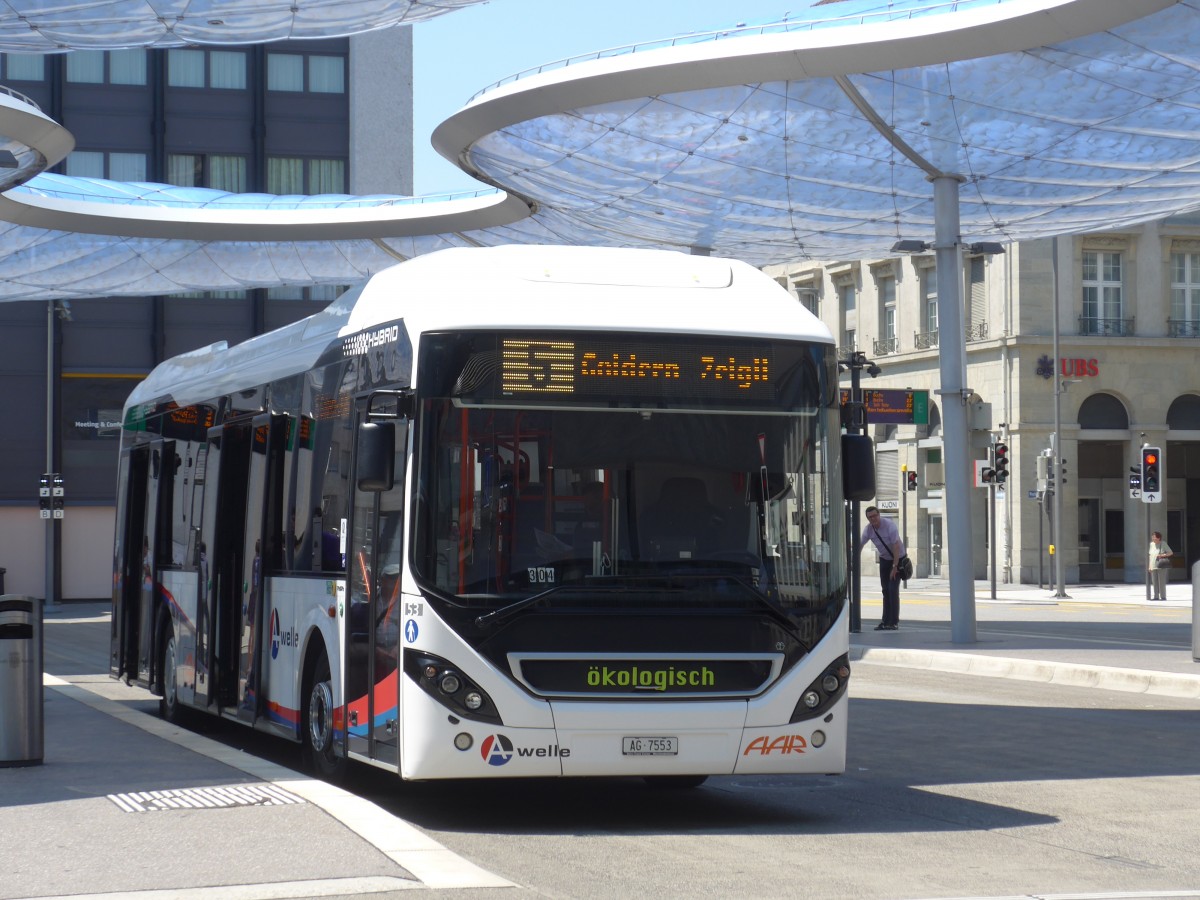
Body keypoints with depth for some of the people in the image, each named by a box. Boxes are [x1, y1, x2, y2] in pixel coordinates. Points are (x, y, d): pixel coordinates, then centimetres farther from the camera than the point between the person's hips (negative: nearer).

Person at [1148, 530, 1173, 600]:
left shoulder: (1163, 544, -5)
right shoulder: (1151, 544, 8)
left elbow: (1171, 553, -2)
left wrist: (1163, 555, -17)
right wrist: (1149, 566, 10)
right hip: (1153, 567, 5)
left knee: (1162, 582, -6)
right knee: (1154, 582, 3)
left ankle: (1163, 596, -2)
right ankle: (1156, 596, 7)